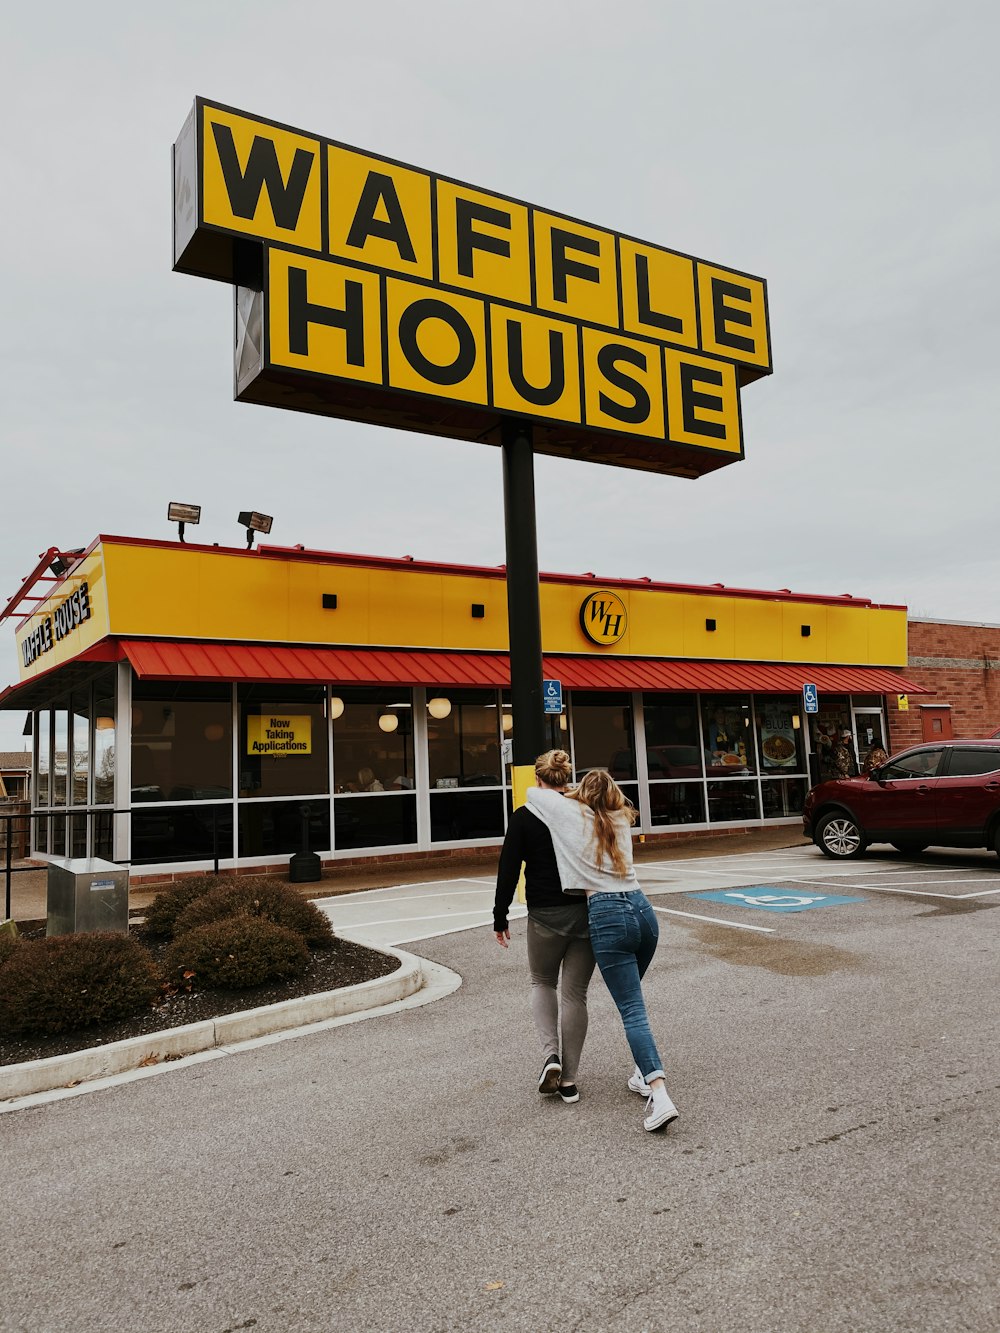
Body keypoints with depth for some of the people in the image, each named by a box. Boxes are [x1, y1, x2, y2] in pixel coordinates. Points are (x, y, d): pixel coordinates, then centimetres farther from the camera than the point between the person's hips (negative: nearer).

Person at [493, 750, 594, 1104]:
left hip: (545, 916, -2)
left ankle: (550, 1054, 2)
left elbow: (508, 871, -6)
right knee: (575, 993, 11)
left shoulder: (524, 817, -6)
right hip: (586, 914, 2)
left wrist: (500, 917, 4)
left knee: (542, 983, 21)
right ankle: (569, 1079, 15)